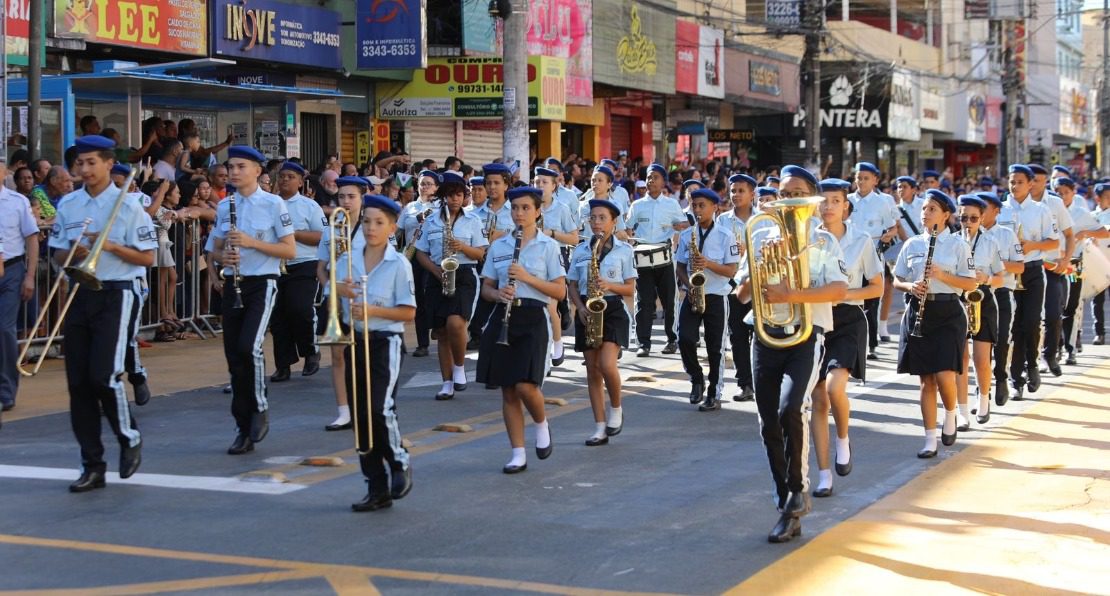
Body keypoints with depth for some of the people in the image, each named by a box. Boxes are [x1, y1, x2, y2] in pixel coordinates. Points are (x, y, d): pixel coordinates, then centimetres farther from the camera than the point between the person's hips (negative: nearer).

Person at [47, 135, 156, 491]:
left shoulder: (128, 206, -4)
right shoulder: (67, 205, 9)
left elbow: (148, 258, -4)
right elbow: (57, 256, 15)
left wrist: (111, 246, -16)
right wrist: (72, 254, -7)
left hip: (114, 295, -5)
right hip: (78, 295, 5)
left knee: (104, 375, -15)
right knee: (78, 382, 3)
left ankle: (130, 438, 12)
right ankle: (92, 466, 11)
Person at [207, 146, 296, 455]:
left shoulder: (273, 204, -5)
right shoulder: (224, 206, 10)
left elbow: (290, 250, -7)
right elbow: (215, 249, 17)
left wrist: (252, 243, -17)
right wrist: (223, 257, -7)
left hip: (262, 284, -5)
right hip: (233, 285, 5)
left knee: (249, 346, -23)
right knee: (234, 356, 4)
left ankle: (260, 407, 0)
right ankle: (244, 429, 12)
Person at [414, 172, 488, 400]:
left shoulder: (472, 221, 6)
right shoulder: (430, 221, 10)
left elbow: (480, 253, 4)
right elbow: (421, 253, 10)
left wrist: (463, 247, -16)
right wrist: (436, 270, -8)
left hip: (464, 276, -3)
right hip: (437, 279, 3)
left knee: (455, 323, -25)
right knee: (442, 332, 4)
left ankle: (459, 369, -2)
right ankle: (448, 383, 11)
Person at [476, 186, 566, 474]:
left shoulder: (548, 246, 1)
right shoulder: (498, 246, 11)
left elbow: (560, 291, -2)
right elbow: (486, 288, 13)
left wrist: (528, 278, -15)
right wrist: (498, 294, -10)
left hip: (532, 320, -3)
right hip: (502, 318, 4)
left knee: (525, 385, -17)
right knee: (508, 390, 3)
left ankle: (541, 424, 14)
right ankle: (518, 454, 10)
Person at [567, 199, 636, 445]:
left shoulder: (624, 250, 1)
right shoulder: (580, 250, 9)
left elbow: (630, 288, 1)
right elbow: (573, 286, 11)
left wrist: (609, 286, -17)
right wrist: (580, 307, -7)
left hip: (613, 310, -3)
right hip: (587, 312, 3)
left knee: (607, 365, -20)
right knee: (592, 370, 3)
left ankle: (615, 409, 8)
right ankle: (600, 428, 8)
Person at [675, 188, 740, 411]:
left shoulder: (725, 236, -4)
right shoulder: (685, 235, 6)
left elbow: (731, 270, -6)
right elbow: (680, 267, 10)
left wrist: (709, 264, -22)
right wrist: (689, 284, -9)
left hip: (715, 298, -2)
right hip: (692, 297, 2)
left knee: (714, 348, 3)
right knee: (685, 339, -14)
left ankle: (715, 395, 14)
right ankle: (697, 380, 10)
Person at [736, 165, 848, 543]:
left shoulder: (823, 242, 2)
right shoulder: (761, 238, 12)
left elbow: (840, 290, -14)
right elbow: (743, 294, 7)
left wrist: (790, 295, -24)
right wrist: (763, 258, -8)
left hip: (805, 337, -4)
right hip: (765, 337, 4)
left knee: (791, 409, -25)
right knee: (769, 425, 4)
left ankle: (798, 491, -6)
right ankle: (788, 507, 18)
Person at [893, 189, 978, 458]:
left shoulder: (957, 244, 0)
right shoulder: (912, 244, 9)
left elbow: (971, 284, -2)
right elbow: (897, 281, 13)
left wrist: (942, 276, -16)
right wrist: (910, 286, -8)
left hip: (948, 313, -3)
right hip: (918, 313, 3)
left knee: (944, 375, -14)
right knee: (926, 379, 3)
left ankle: (950, 415, 17)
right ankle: (930, 439, 9)